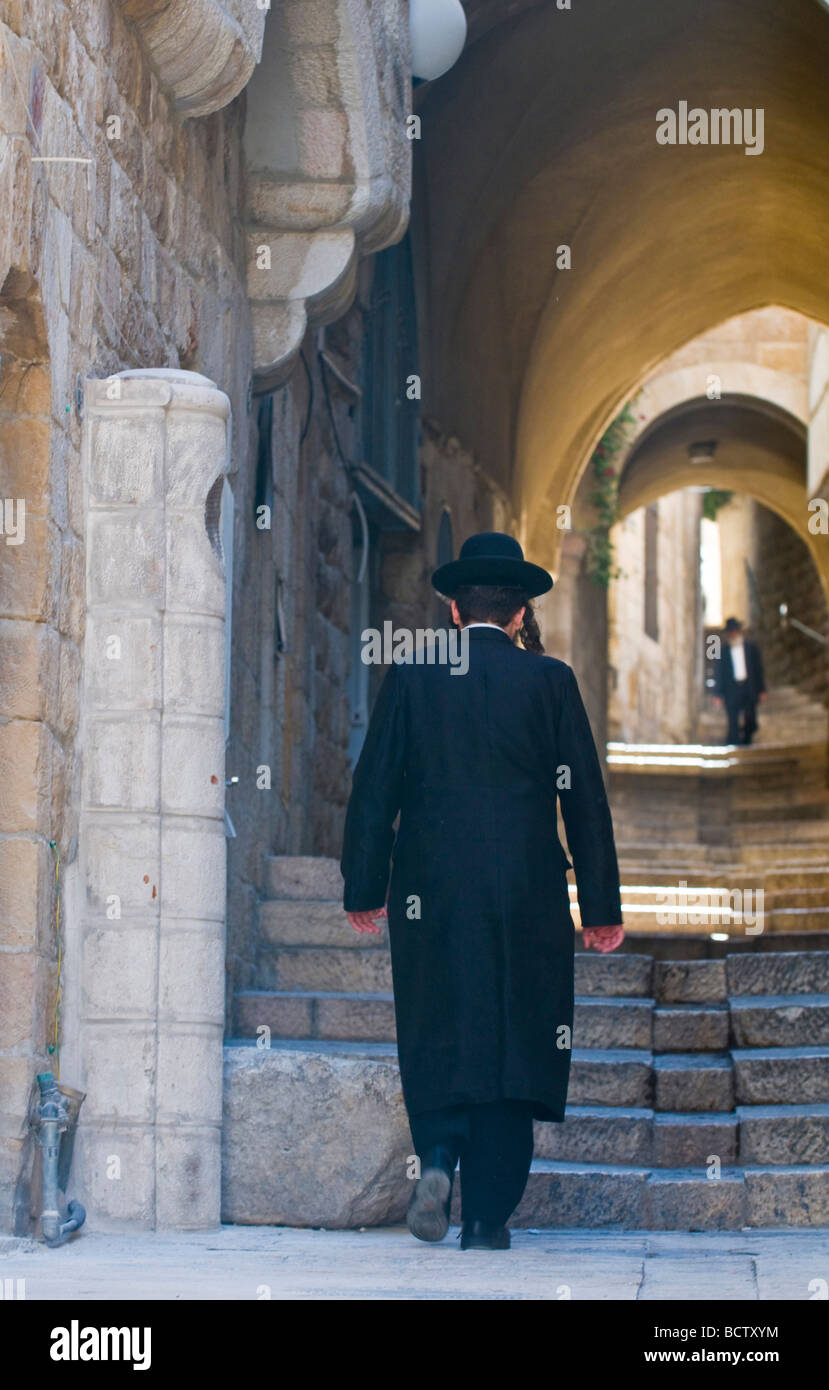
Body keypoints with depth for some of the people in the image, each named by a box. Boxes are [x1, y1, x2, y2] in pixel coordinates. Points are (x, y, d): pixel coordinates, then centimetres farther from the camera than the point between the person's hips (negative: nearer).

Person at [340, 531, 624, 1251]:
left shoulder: (411, 677, 2)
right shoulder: (551, 681, 1)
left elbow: (373, 788, 2)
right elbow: (586, 799, 2)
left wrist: (364, 890, 8)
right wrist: (602, 908, 6)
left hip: (430, 893, 0)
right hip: (527, 896, 0)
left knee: (436, 1037, 13)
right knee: (511, 1043, 5)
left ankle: (438, 1156, -12)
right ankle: (489, 1217, 4)